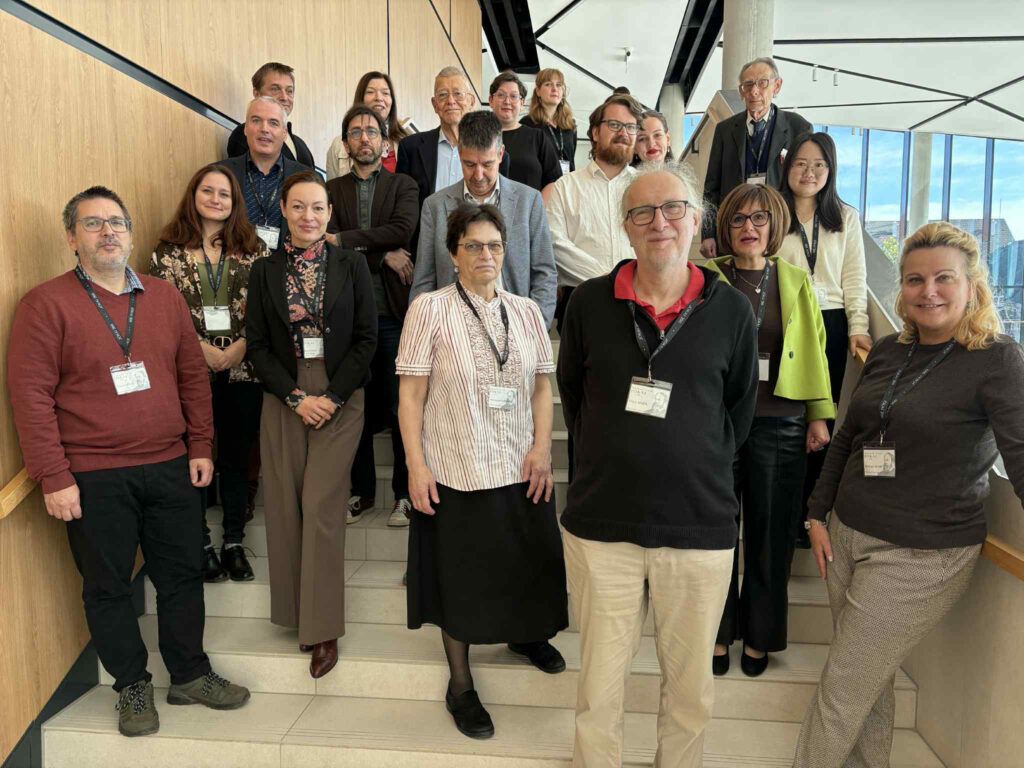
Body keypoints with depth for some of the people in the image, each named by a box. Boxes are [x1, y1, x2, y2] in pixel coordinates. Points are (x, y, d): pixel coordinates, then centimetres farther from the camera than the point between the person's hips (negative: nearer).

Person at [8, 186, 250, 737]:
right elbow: (30, 393, -9)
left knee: (182, 574, 12)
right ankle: (133, 687, 29)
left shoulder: (165, 297, 9)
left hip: (170, 467, 4)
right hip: (93, 478, -3)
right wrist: (53, 477, -12)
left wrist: (200, 445, 6)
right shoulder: (45, 304, -5)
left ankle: (189, 675, 30)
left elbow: (193, 374, 11)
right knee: (108, 586, 10)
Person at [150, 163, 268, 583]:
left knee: (237, 454, 8)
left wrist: (238, 348, -11)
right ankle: (200, 544, 20)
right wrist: (204, 350, -12)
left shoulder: (253, 248, 6)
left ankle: (234, 543, 21)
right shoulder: (170, 249, 4)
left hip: (243, 369, 1)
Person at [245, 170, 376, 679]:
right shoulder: (265, 271, 7)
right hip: (283, 401, 2)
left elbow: (366, 338, -1)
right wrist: (295, 397, -8)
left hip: (339, 401, -2)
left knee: (320, 506, -5)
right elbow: (257, 345, 4)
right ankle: (296, 613, 21)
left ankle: (323, 630, 5)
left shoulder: (351, 266, 3)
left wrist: (332, 398, -10)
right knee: (285, 508, 4)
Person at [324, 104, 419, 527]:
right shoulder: (332, 189, 13)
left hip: (394, 310, -1)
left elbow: (402, 229, -10)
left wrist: (345, 240, -12)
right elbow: (329, 240, -2)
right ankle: (362, 490, 21)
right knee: (357, 405, 8)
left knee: (401, 406, 0)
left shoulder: (403, 185, 9)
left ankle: (405, 493, 12)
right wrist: (383, 254, -10)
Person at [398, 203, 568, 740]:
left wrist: (542, 447, -3)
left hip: (521, 469, 4)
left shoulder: (526, 312, 6)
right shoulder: (430, 309, -5)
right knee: (460, 573, 8)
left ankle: (525, 632, 47)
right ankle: (460, 684, 27)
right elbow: (411, 394, -6)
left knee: (526, 561, 14)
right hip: (455, 470, -3)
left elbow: (542, 387, 9)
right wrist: (415, 465, -11)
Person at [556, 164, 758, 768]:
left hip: (700, 525, 0)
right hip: (601, 522, 0)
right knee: (599, 683, 13)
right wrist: (610, 458, 9)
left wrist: (703, 467, 7)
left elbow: (740, 407, 11)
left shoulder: (731, 311, -1)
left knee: (691, 684, 16)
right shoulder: (590, 302, 1)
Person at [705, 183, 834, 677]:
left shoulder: (796, 282, 10)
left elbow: (815, 351, 11)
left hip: (780, 423, 2)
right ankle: (718, 632, 25)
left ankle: (759, 636, 27)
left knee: (770, 533, 9)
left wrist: (819, 415, 5)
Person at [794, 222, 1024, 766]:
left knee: (843, 688, 3)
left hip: (922, 556, -5)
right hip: (847, 536, 5)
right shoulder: (887, 352, 7)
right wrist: (818, 516, 11)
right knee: (869, 680, 17)